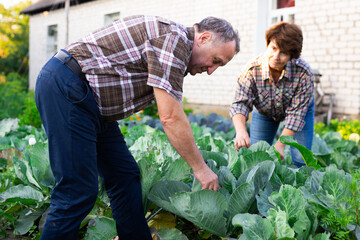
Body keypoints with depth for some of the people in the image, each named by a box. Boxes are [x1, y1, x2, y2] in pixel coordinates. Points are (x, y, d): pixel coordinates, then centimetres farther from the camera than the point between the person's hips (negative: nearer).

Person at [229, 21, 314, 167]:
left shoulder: (303, 72, -35)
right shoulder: (252, 70, -32)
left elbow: (296, 113, -32)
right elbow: (240, 103, -34)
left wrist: (280, 145, -39)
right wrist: (241, 131, -55)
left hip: (300, 110, -1)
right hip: (264, 112, 1)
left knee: (301, 160, -11)